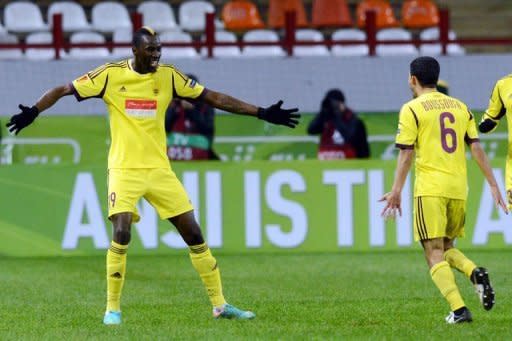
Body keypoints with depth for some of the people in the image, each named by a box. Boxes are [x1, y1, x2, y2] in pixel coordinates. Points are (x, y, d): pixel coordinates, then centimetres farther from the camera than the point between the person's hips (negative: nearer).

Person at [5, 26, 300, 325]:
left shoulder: (168, 76, 2)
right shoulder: (111, 75, -5)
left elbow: (214, 98, 5)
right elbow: (63, 90, -2)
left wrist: (262, 113, 2)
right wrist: (32, 112, -18)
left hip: (160, 169, 3)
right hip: (124, 169, -3)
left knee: (194, 233, 2)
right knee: (122, 234, -20)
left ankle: (220, 305, 13)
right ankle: (113, 308, -6)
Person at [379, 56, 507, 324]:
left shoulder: (412, 109, -2)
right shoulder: (460, 107, 13)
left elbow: (406, 154, -7)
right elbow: (476, 148, 9)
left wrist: (396, 192, -5)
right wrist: (493, 185, 10)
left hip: (430, 188, -5)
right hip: (459, 188, 5)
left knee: (434, 253, -3)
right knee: (447, 247, 19)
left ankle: (458, 309, -18)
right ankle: (475, 273, -11)